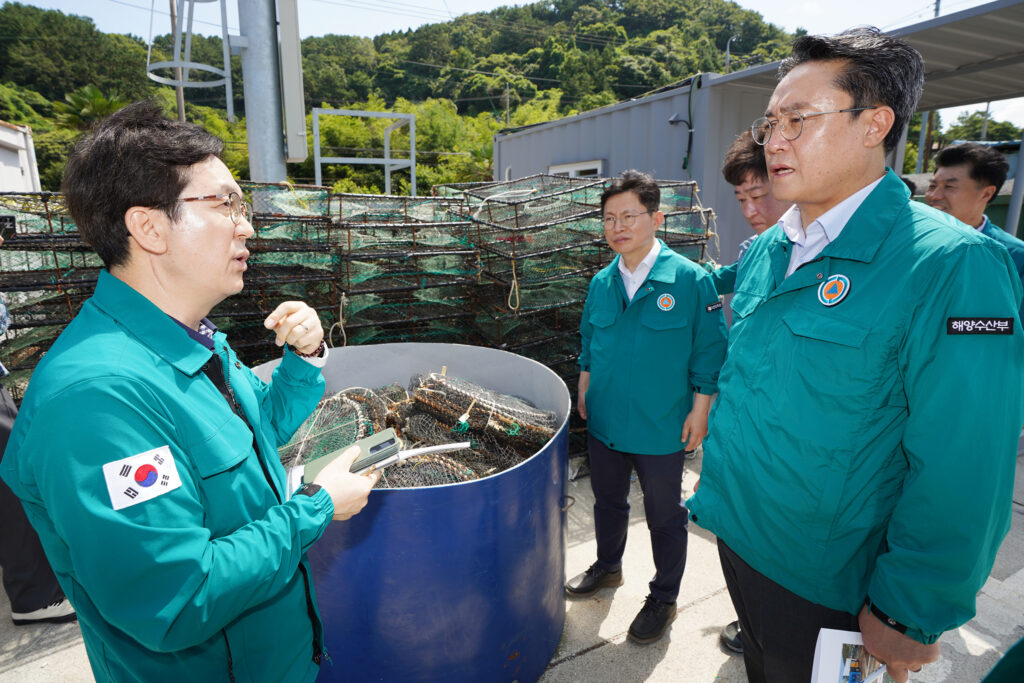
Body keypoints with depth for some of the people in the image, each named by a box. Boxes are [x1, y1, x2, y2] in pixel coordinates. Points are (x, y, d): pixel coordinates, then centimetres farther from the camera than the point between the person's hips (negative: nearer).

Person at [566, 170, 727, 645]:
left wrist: (700, 409, -9)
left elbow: (709, 354, -9)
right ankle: (607, 567, 49)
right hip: (604, 422, 5)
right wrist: (585, 391, 14)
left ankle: (663, 599, 37)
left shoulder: (690, 280, -14)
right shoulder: (601, 282, 2)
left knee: (665, 517, 14)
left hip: (661, 429, -4)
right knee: (608, 502, 23)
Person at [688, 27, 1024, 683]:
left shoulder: (953, 266, -22)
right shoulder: (765, 252, 1)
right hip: (736, 539, 6)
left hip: (825, 588, -6)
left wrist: (909, 617, -15)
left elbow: (962, 477, -21)